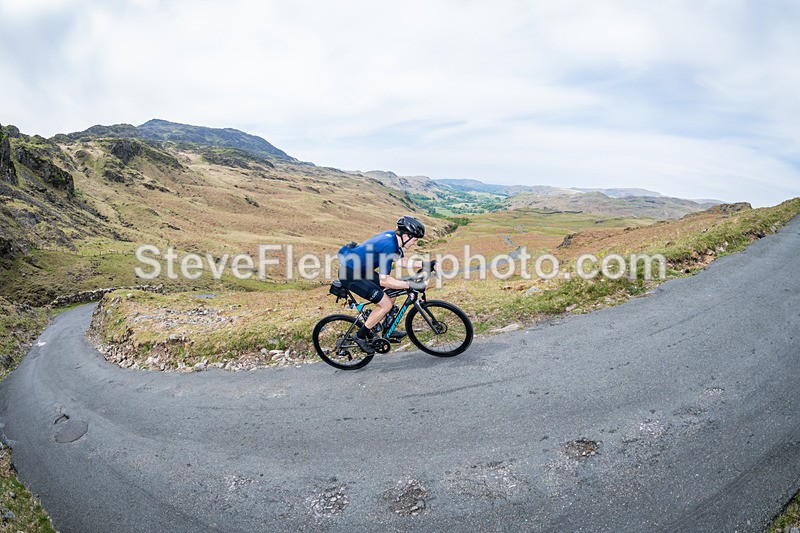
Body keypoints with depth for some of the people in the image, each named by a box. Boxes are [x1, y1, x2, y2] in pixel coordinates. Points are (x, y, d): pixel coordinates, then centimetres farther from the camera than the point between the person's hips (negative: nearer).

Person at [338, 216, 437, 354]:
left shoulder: (393, 236, 0)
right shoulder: (388, 245, -28)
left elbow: (402, 261, 14)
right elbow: (384, 280, -29)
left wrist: (425, 264, 4)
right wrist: (411, 285, -29)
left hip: (360, 269, 10)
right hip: (350, 274, -10)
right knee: (386, 304, -10)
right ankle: (361, 336, 5)